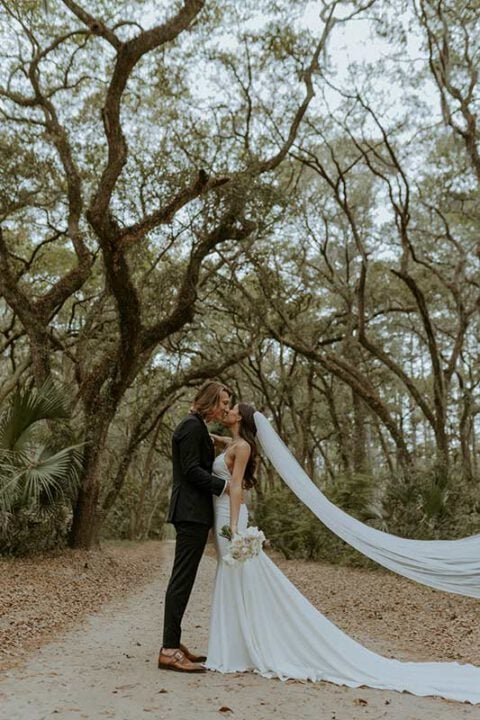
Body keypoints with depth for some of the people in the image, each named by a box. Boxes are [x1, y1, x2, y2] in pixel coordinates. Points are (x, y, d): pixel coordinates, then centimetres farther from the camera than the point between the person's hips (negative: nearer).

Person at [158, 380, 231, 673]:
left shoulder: (197, 427, 19)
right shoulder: (193, 426, -12)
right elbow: (191, 470, -19)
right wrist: (224, 484, -14)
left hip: (192, 512, 10)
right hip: (192, 512, -10)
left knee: (183, 579, 12)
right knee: (182, 579, -7)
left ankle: (173, 643, 20)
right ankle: (169, 651, -2)